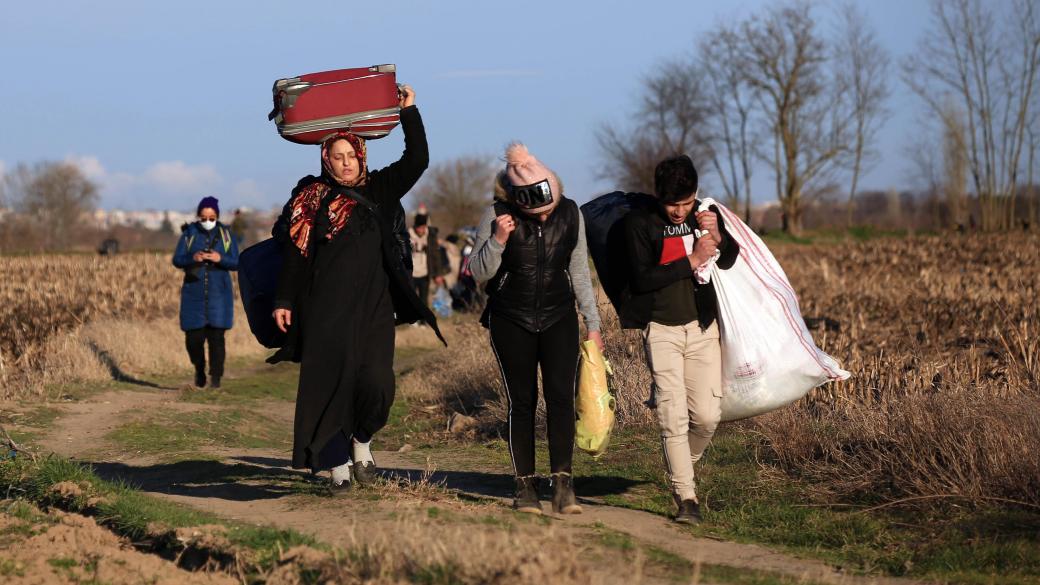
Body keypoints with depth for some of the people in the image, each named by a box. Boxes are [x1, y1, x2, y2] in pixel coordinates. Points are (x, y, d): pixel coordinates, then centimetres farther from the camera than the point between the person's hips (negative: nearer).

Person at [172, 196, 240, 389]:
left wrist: (220, 259, -20)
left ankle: (216, 378, 0)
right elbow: (177, 259, 0)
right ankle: (199, 370, 27)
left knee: (216, 337, -7)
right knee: (193, 338, 1)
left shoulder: (226, 234, 3)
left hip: (218, 295, -1)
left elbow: (236, 263, 0)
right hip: (194, 293, 1)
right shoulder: (189, 233, 4)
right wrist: (192, 258, -21)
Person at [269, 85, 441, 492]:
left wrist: (409, 112, 0)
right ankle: (337, 463, 7)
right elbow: (295, 252, 3)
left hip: (374, 307, 2)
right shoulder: (311, 197, 4)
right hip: (326, 309, -1)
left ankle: (361, 441, 17)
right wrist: (284, 301, -1)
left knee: (375, 384, -10)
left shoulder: (379, 190, 11)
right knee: (330, 383, -2)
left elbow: (417, 160, 3)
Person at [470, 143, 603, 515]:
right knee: (522, 401, -1)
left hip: (559, 318, 2)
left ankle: (562, 483, -13)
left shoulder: (569, 214, -1)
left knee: (561, 396, -11)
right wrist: (497, 241, -24)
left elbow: (580, 272, 9)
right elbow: (479, 273, -6)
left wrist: (593, 324, 9)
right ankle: (525, 486, 5)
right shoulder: (498, 215, -10)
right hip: (511, 321, -2)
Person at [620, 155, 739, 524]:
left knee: (707, 414, -3)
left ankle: (681, 466, 25)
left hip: (702, 327, 3)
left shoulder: (706, 214, 4)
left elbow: (729, 262, 13)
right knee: (673, 417, -10)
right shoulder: (640, 223, -8)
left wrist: (717, 236, -8)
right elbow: (643, 279, -15)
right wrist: (692, 261, -18)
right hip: (661, 328, -3)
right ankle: (686, 497, -6)